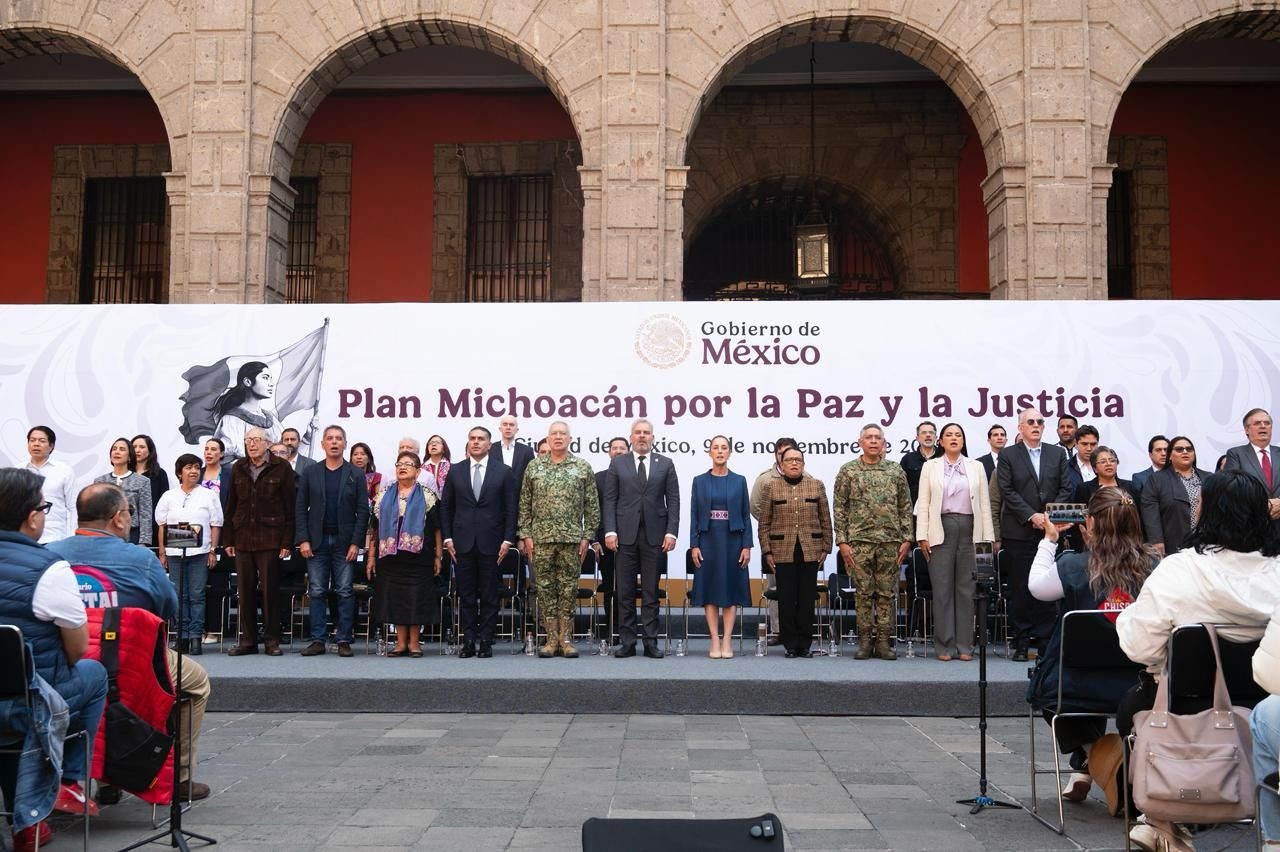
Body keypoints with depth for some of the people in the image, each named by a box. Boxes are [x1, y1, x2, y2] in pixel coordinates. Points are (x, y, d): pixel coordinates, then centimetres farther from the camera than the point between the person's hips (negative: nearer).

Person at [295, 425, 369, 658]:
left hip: (345, 541, -1)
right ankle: (318, 640, 8)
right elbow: (300, 508, 5)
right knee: (317, 592, 2)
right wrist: (303, 539, -5)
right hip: (317, 541, 1)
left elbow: (362, 510, 0)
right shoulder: (309, 473, 7)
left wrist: (356, 543, -8)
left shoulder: (356, 474, 4)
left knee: (345, 592, 0)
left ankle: (344, 641, 5)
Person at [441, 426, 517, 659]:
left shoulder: (503, 472, 4)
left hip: (490, 542, -1)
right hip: (463, 542, 2)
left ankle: (486, 642, 8)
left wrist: (507, 539, -4)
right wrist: (447, 537, 2)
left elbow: (510, 509, 2)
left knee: (489, 595, 2)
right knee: (466, 594, 4)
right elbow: (445, 507, 10)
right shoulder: (455, 471, 8)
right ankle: (468, 641, 10)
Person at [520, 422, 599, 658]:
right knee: (545, 586, 3)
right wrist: (525, 534, 1)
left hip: (572, 539, -1)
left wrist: (587, 536, -2)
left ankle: (566, 639, 8)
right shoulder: (533, 467, 7)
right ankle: (552, 639, 10)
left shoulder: (583, 467, 4)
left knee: (569, 587, 1)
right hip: (540, 538, 1)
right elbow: (524, 504, 7)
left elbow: (591, 505, 4)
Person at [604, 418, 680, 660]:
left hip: (654, 535, 0)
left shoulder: (665, 464, 8)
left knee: (651, 592, 3)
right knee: (625, 592, 2)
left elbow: (673, 500, 5)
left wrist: (671, 532, -5)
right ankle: (627, 642, 8)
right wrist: (610, 531, -6)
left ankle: (651, 642, 7)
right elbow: (610, 501, 4)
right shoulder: (617, 464, 8)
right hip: (626, 535, 0)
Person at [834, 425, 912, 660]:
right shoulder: (848, 471, 3)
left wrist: (906, 538, 1)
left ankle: (884, 641, 10)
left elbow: (906, 507, 9)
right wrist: (842, 541, -4)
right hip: (859, 541, -1)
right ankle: (865, 640, 9)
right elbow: (840, 508, 2)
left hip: (891, 541, 1)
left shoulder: (896, 470, 8)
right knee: (863, 592, 1)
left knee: (888, 592, 3)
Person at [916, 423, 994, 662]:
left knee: (966, 588, 2)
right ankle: (945, 645, 5)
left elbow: (985, 504, 9)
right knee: (942, 588, -1)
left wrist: (988, 536, 2)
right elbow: (923, 503, 5)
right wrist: (922, 536, -4)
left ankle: (964, 645, 8)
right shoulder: (930, 466, 9)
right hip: (941, 529, -1)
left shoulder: (976, 467, 12)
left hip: (969, 529, 1)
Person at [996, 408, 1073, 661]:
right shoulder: (1008, 455, 3)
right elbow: (1007, 491, -4)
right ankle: (1021, 644, 5)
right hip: (1018, 533, -2)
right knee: (1020, 590, 0)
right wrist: (1032, 516, -13)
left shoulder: (1058, 454, 12)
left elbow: (1065, 489, 7)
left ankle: (1045, 640, 7)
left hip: (1050, 530, 2)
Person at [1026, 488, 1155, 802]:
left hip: (1077, 688, -2)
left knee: (1044, 684, 32)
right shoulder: (1153, 565, -8)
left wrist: (1049, 539, 17)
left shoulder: (1074, 565, -15)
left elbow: (1036, 586, 5)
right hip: (1137, 688, 2)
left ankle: (1085, 758, 26)